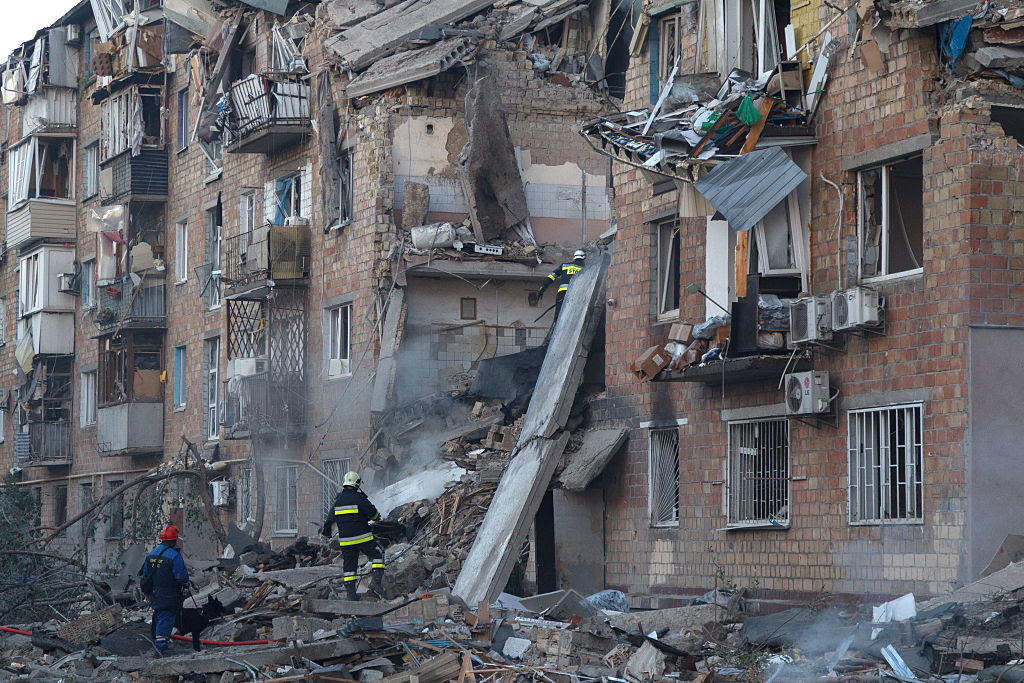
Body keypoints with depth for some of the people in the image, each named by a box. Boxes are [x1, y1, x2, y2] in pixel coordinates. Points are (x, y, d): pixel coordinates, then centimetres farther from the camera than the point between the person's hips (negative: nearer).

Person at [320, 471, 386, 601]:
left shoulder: (338, 500, 9)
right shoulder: (358, 498, -10)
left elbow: (330, 518, 18)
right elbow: (372, 512, -11)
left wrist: (325, 533, 34)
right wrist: (376, 517, 14)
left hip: (345, 541, 5)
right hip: (363, 538, -5)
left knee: (349, 565, 9)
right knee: (378, 555, 6)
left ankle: (351, 592, 8)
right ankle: (376, 581, -9)